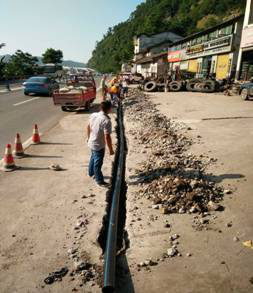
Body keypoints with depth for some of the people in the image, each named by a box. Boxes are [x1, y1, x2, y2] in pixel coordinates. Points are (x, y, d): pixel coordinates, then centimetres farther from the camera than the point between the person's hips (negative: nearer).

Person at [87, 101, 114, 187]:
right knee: (98, 163, 8)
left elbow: (88, 127, 9)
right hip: (99, 146, -8)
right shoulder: (106, 121, -28)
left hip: (91, 143, 8)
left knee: (93, 158, 29)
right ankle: (100, 181, 25)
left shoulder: (93, 115, -4)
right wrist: (111, 150, -17)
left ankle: (91, 173, 51)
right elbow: (107, 137, -27)